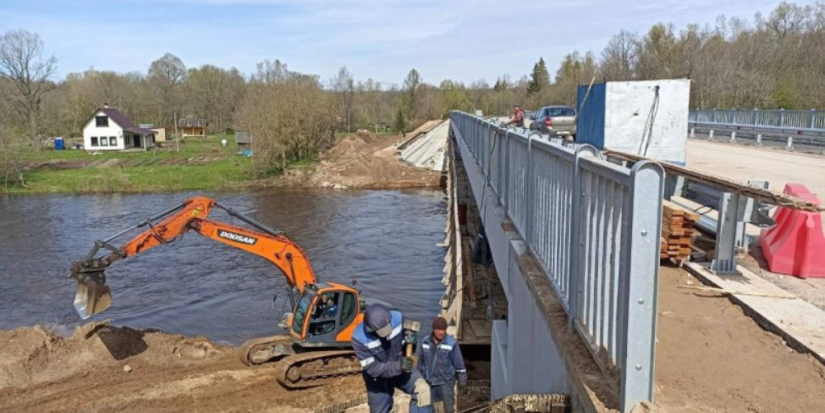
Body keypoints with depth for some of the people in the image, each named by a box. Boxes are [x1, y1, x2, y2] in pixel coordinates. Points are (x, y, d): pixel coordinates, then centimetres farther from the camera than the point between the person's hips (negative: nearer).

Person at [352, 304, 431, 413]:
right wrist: (398, 366, -39)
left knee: (422, 389, -26)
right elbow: (372, 368, -29)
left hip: (400, 365, 2)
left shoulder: (397, 318, -25)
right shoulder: (359, 338, -31)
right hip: (377, 378, -1)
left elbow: (407, 335, 0)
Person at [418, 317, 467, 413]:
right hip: (428, 381, 4)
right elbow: (421, 361, 10)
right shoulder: (425, 342, -4)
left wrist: (462, 380, -1)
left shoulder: (451, 343, -15)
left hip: (446, 381, -4)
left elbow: (459, 363, -6)